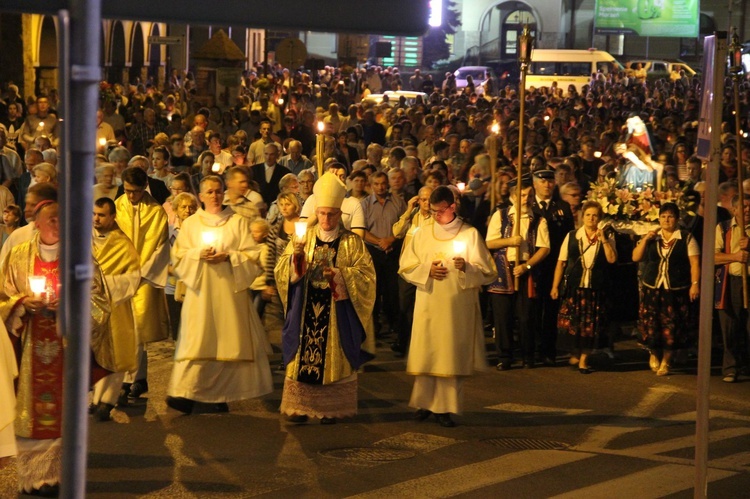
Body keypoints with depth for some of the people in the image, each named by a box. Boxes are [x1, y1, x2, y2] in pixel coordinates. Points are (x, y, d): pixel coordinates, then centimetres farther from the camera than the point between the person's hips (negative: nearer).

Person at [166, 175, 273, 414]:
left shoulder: (238, 222, 8)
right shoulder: (191, 223, 11)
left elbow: (252, 255, 3)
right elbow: (178, 256, 6)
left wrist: (228, 257, -13)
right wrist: (198, 254, -12)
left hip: (230, 290, 0)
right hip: (200, 291, 0)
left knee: (228, 340, -3)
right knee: (197, 340, -9)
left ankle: (221, 395, 4)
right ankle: (186, 393, -14)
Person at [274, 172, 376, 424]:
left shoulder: (352, 242, 2)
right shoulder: (305, 238, 9)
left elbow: (366, 274, -4)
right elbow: (282, 270, 3)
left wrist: (339, 275, -18)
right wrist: (296, 256, -17)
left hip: (336, 311, -2)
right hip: (306, 310, 2)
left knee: (334, 357, -1)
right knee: (303, 355, 1)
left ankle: (331, 408, 7)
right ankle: (300, 406, 9)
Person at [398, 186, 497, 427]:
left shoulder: (470, 234, 2)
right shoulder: (422, 234, 8)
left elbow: (487, 272, 0)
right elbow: (406, 266, 10)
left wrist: (467, 267, -20)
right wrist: (427, 270, -8)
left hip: (457, 307, -2)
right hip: (428, 305, 2)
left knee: (451, 357, -3)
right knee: (426, 353, 1)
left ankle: (444, 407, 2)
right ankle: (425, 402, 14)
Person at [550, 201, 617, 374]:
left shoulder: (607, 238, 4)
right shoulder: (571, 236, 2)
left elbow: (612, 259, -11)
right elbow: (561, 262, 2)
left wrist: (603, 239, -16)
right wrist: (555, 286, -1)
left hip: (595, 289, 1)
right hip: (573, 287, -1)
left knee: (590, 326, 4)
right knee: (570, 324, -1)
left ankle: (583, 359, 17)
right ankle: (575, 353, 24)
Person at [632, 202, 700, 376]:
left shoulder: (686, 238, 0)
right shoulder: (651, 237, 10)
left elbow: (694, 263, -4)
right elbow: (636, 257, 6)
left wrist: (695, 284, -13)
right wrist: (645, 240, -7)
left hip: (676, 290, -3)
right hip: (652, 288, 3)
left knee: (671, 326, -1)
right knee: (651, 324, 3)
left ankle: (666, 361, 11)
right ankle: (654, 354, 26)